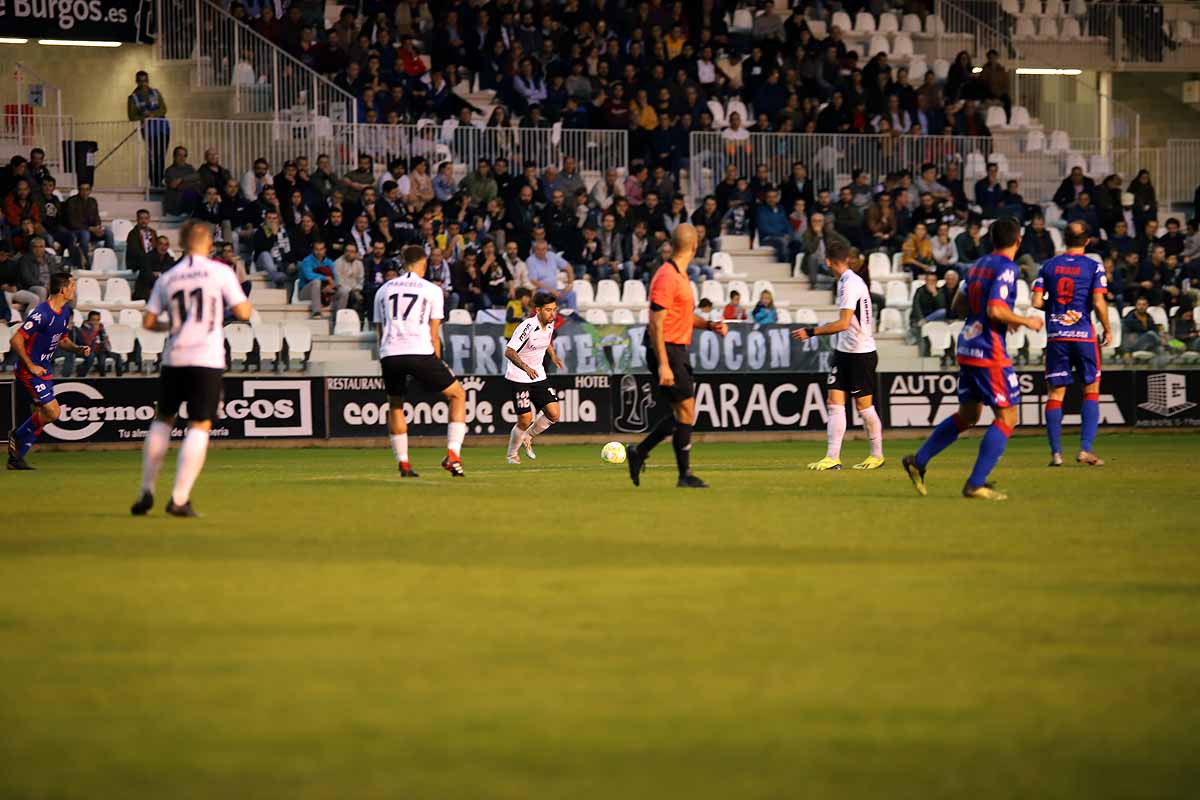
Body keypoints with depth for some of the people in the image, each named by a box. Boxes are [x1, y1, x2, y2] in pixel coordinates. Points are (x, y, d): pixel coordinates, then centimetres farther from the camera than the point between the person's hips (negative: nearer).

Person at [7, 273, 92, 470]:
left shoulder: (64, 312, 7)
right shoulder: (42, 314, -23)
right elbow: (16, 340, -22)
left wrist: (78, 349, 3)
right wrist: (31, 366, -19)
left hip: (44, 370, 9)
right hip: (30, 371, -9)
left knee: (43, 414, 8)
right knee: (52, 411, -15)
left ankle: (16, 459, 16)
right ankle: (18, 436, 8)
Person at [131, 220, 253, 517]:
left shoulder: (167, 278, 8)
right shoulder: (220, 272, -2)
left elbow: (148, 322, 9)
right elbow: (243, 313, -4)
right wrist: (248, 304, 19)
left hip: (174, 359, 4)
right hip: (207, 359, -4)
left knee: (163, 419, 18)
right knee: (200, 426, -2)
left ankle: (147, 491, 16)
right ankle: (179, 499, -10)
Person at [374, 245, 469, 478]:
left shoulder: (384, 290, 18)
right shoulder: (431, 290, 8)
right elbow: (434, 335, 7)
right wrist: (436, 364, 17)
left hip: (389, 354, 3)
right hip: (420, 352, -3)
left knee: (395, 406, 24)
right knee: (458, 395, 12)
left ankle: (403, 463, 17)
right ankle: (453, 455, 0)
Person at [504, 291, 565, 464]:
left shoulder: (550, 325, 0)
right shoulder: (527, 327, -23)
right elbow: (509, 352, -25)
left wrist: (553, 356, 9)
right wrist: (525, 367, -38)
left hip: (539, 376, 7)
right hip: (519, 378, -7)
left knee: (553, 414, -4)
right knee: (525, 421, -9)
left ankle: (528, 437, 22)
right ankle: (512, 454, 16)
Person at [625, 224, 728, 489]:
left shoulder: (682, 276, 14)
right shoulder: (667, 277, -16)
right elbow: (656, 325, -19)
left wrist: (709, 325, 10)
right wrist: (663, 365, -23)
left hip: (678, 351, 10)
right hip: (666, 351, -10)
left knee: (684, 413, 12)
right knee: (686, 410, -7)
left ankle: (638, 452, 21)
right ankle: (685, 475, -1)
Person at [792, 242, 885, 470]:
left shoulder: (850, 284, -19)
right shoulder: (849, 281, 10)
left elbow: (844, 324, -25)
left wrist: (811, 331, -23)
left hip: (860, 353, -9)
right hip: (844, 351, 9)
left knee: (863, 404, 2)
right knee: (835, 401, 0)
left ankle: (877, 455, 17)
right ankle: (832, 457, -4)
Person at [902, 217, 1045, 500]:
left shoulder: (979, 265, 13)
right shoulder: (1006, 269, -12)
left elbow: (958, 304, 19)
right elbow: (996, 310, -22)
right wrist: (1025, 322, -8)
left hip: (967, 348, 9)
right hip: (990, 352, -9)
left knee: (968, 414, 20)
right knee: (1007, 416, -2)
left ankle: (918, 461, 19)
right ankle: (975, 484, -7)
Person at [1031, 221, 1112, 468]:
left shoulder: (1049, 266, 6)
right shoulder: (1093, 267, -2)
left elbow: (1037, 302, 1)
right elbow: (1098, 303, -11)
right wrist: (1107, 329, 4)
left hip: (1055, 336, 2)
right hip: (1083, 335, -2)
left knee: (1056, 393, 6)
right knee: (1091, 390, 8)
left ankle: (1055, 452, 1)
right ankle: (1085, 449, -1)